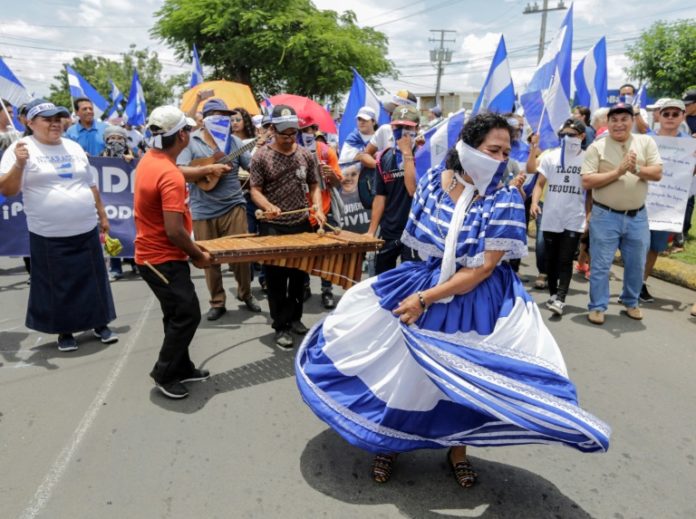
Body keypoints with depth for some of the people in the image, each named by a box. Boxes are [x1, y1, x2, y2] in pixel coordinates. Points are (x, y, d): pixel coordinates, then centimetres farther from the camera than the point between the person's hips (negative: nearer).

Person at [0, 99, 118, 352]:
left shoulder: (74, 147, 11)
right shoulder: (21, 148, -5)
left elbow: (91, 185, 19)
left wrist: (102, 215, 19)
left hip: (86, 231, 4)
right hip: (49, 236, -4)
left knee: (94, 280, 11)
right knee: (58, 286, 6)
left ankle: (101, 324, 27)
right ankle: (65, 331, 24)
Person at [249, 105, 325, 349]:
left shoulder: (307, 155, 4)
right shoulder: (261, 157, -6)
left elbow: (314, 187, 9)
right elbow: (255, 190, -7)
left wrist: (318, 209, -10)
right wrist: (268, 206, -28)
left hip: (302, 224, 4)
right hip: (272, 227, -3)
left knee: (299, 275, 13)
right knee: (276, 278, 1)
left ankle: (295, 317, 29)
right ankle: (281, 327, 10)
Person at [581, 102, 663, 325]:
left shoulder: (646, 142, 3)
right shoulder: (597, 147, -6)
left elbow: (657, 173, -4)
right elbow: (586, 182, -13)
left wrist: (637, 169, -21)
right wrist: (618, 172, -19)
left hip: (637, 216, 3)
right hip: (605, 216, -3)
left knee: (636, 264, 15)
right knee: (601, 265, 2)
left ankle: (631, 302, 34)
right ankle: (597, 306, 15)